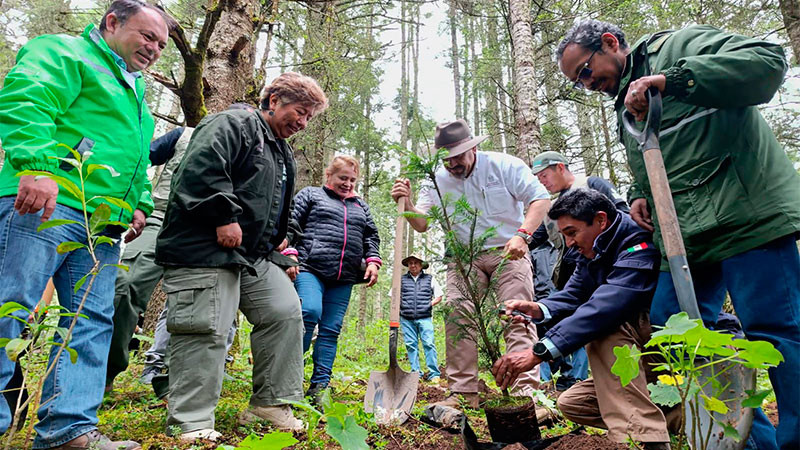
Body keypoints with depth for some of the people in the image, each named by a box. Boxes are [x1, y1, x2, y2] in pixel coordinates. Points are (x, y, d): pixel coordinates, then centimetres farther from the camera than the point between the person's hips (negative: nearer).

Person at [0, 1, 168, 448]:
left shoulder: (135, 92, 31)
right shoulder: (65, 52, 6)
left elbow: (139, 162, 31)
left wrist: (140, 203, 16)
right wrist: (36, 166, -26)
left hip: (103, 225, 8)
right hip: (47, 201, -8)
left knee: (92, 321, 2)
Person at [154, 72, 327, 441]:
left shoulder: (283, 155, 24)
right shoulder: (233, 125, -5)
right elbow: (201, 169, -21)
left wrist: (282, 237, 19)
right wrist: (225, 217, -23)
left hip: (255, 255, 10)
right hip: (205, 248, -9)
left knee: (286, 312, 3)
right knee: (207, 331, -9)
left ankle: (270, 403, 15)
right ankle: (190, 424, 5)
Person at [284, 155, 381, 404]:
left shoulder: (361, 206, 25)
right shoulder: (310, 194, 12)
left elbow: (371, 236, 25)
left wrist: (373, 261, 8)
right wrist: (290, 254, -9)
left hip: (343, 279, 5)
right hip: (310, 268, -4)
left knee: (331, 329, 2)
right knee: (310, 313, -25)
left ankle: (319, 386, 8)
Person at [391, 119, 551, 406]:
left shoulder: (504, 165, -6)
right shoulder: (438, 181, 2)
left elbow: (540, 199, -9)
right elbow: (422, 223, 2)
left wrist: (522, 234, -25)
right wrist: (407, 204, -19)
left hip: (508, 252, -2)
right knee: (456, 316, -8)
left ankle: (526, 388, -8)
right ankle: (464, 392, -1)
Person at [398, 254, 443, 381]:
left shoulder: (429, 279, 11)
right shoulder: (401, 280, 12)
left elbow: (439, 296, 16)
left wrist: (430, 305, 2)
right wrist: (401, 306, 4)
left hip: (424, 318, -1)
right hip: (406, 319, 2)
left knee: (429, 344, -8)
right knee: (410, 345, 2)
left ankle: (434, 373, -2)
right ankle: (415, 373, 11)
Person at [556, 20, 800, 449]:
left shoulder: (683, 44, 1)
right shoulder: (624, 107, 22)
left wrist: (672, 80, -22)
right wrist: (640, 194, 7)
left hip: (747, 217, -8)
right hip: (687, 237, 8)